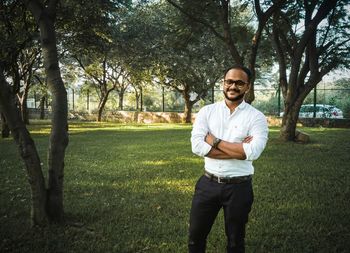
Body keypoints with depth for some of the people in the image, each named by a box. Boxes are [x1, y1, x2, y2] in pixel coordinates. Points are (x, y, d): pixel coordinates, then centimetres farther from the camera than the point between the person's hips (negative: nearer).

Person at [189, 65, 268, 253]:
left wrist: (215, 141, -17)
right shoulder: (207, 111, -1)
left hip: (239, 187, -2)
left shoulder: (256, 117, -7)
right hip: (208, 184, 2)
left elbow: (252, 152, -23)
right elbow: (197, 146, -16)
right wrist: (238, 150, -19)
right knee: (195, 237, 15)